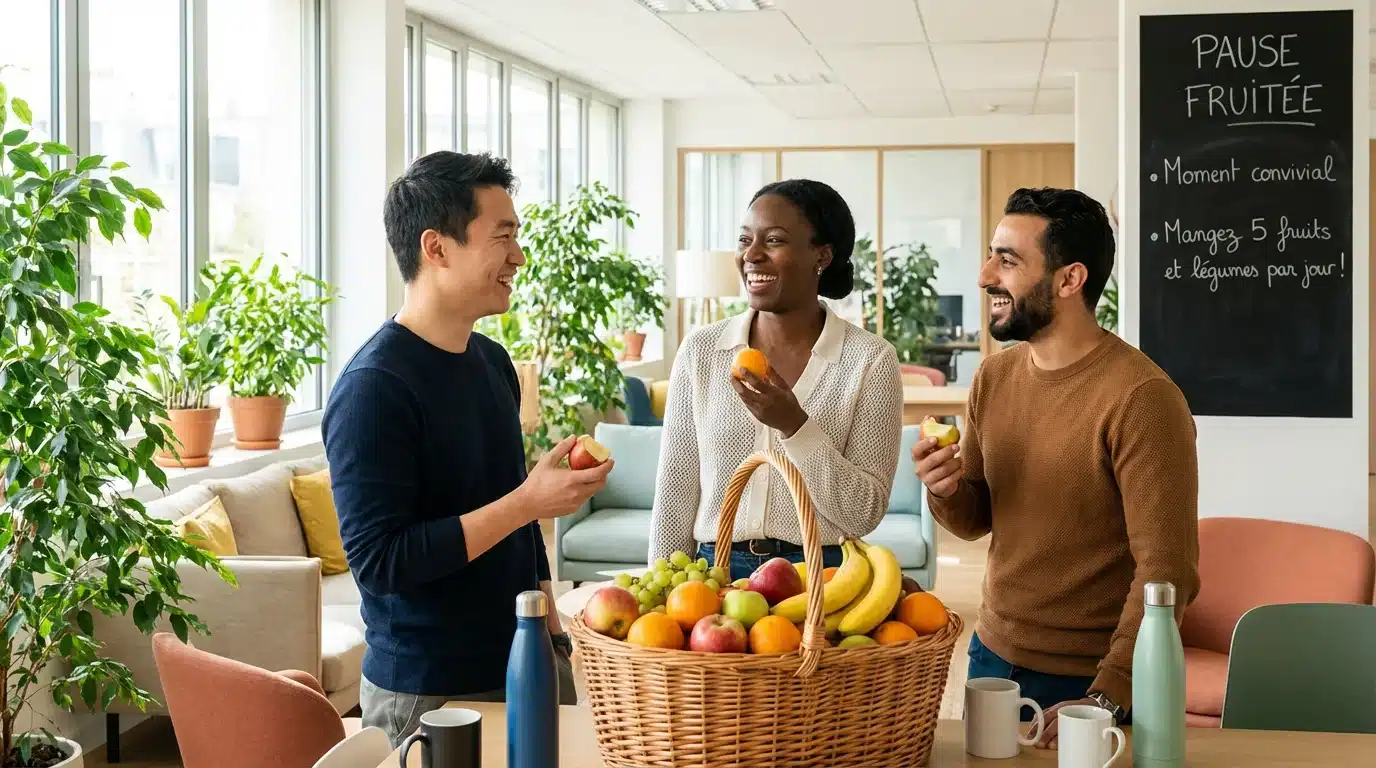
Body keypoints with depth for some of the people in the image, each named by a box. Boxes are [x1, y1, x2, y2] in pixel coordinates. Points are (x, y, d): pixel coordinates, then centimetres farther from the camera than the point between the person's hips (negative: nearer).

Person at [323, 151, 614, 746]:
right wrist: (528, 502, -24)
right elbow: (377, 559, -23)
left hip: (529, 664, 7)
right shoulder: (375, 386, -18)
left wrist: (552, 631, 13)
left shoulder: (493, 362, 6)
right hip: (428, 693, -7)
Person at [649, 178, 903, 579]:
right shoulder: (701, 350, -1)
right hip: (717, 572, 2)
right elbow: (675, 498, 3)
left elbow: (864, 514, -11)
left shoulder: (870, 360, -7)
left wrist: (795, 426, -21)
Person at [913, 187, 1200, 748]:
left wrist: (1108, 697, -25)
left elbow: (1167, 571, -21)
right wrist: (945, 490, -10)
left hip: (1090, 683, -6)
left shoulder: (1140, 396, -20)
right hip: (993, 656, 6)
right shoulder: (993, 378, 1)